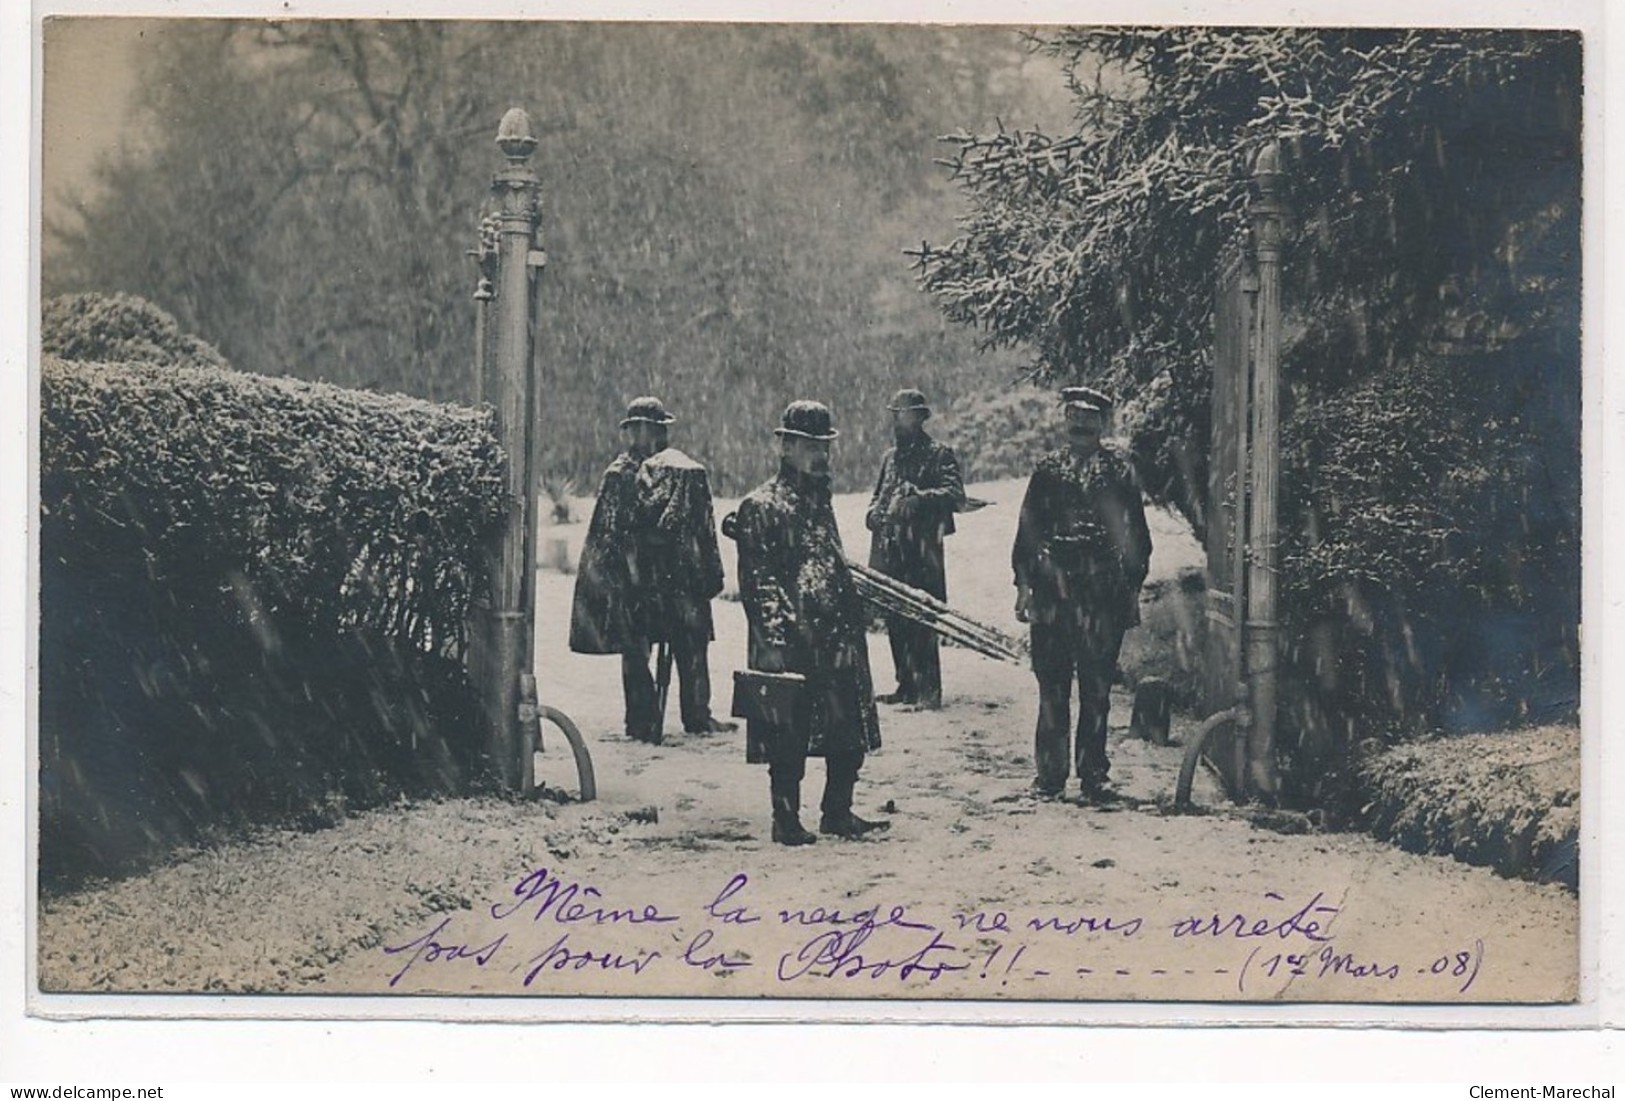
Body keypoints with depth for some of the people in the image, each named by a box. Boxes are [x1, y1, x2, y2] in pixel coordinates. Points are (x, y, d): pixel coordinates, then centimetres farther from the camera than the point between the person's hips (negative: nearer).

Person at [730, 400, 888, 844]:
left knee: (849, 732, 9)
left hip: (836, 641, 8)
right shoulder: (761, 507, -9)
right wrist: (775, 639, -19)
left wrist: (855, 624, 19)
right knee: (789, 736, -1)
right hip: (791, 646, -8)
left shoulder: (820, 502, 16)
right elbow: (757, 581, -13)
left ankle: (838, 813, 20)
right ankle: (787, 820, 8)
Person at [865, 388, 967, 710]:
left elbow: (956, 496, -13)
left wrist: (918, 497, -25)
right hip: (888, 553, 7)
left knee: (921, 625, -9)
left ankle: (929, 692, -7)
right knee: (896, 624, 9)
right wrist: (874, 512, 6)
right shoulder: (890, 459, 20)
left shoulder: (939, 455, -1)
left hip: (921, 554, -7)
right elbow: (877, 497, 29)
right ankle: (907, 686, 17)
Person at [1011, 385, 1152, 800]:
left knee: (1097, 688, 3)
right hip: (1052, 591, 1)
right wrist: (1023, 584, 4)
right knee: (1052, 686, 3)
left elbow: (1134, 531, 6)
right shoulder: (1047, 469, 10)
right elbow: (1028, 528, 10)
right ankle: (1050, 774, 9)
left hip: (1102, 594, -1)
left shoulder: (1117, 470, 5)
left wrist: (1133, 587, 1)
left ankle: (1093, 774, 10)